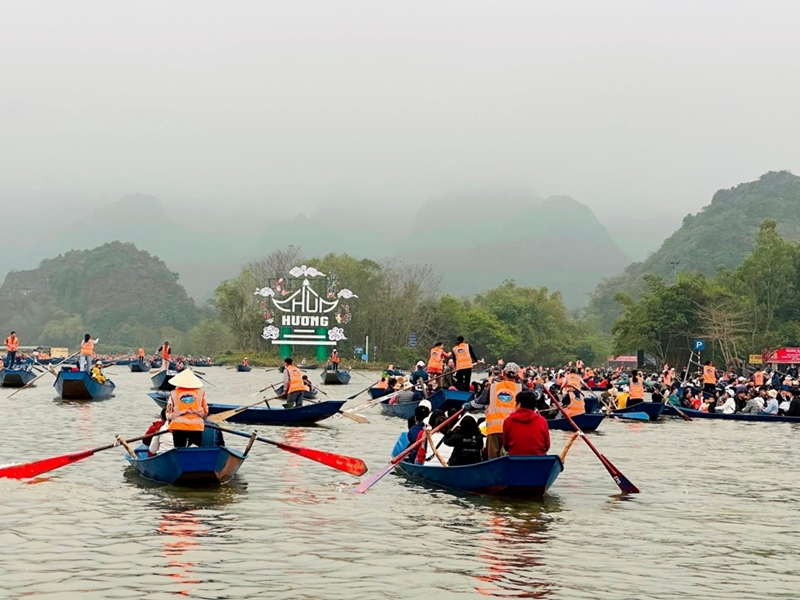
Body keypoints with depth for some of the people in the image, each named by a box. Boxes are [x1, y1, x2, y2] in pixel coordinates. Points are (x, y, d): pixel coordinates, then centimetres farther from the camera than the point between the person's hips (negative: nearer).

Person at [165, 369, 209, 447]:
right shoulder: (200, 393, 4)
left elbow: (169, 412, 5)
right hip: (197, 426, 0)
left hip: (178, 426, 0)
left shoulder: (174, 393, 3)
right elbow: (205, 411, 9)